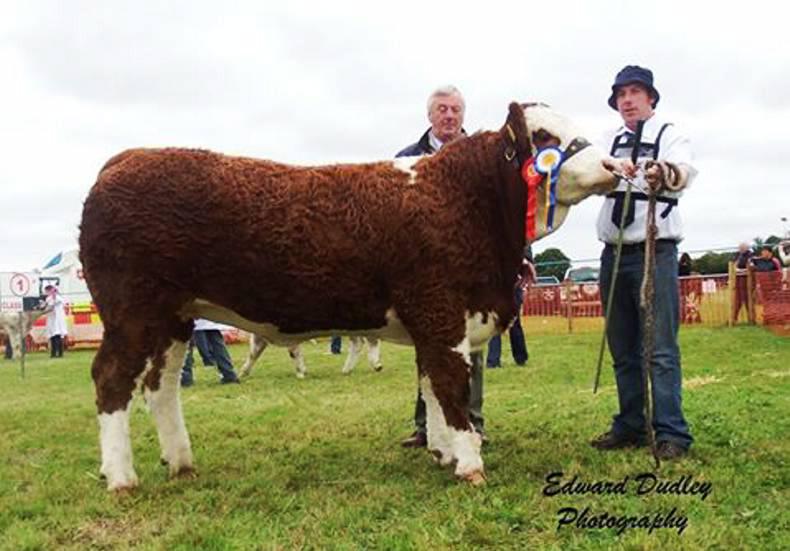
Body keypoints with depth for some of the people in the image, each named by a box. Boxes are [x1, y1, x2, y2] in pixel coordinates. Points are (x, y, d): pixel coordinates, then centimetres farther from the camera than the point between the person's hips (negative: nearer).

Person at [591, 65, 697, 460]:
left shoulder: (670, 135, 2)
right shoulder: (610, 141, 16)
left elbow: (685, 171, -20)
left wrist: (665, 173, -44)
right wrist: (611, 166, -29)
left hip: (656, 251, -5)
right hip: (613, 252, 5)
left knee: (661, 348, -7)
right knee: (623, 350, 9)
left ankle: (671, 434, -4)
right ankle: (630, 426, 17)